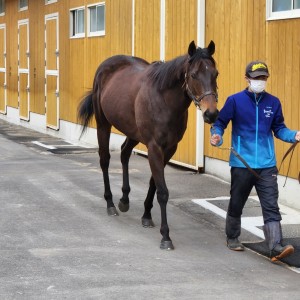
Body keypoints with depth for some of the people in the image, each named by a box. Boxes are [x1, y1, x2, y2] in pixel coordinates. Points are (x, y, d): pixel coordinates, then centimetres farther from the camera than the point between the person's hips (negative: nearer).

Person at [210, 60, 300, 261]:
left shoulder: (273, 102, 3)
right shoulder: (235, 101, -4)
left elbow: (279, 128, 9)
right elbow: (220, 123, 0)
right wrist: (217, 136, -19)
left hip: (267, 165, 1)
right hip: (241, 164, -1)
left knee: (271, 207, -7)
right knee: (236, 204, 14)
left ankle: (276, 247, -12)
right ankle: (233, 238, 35)